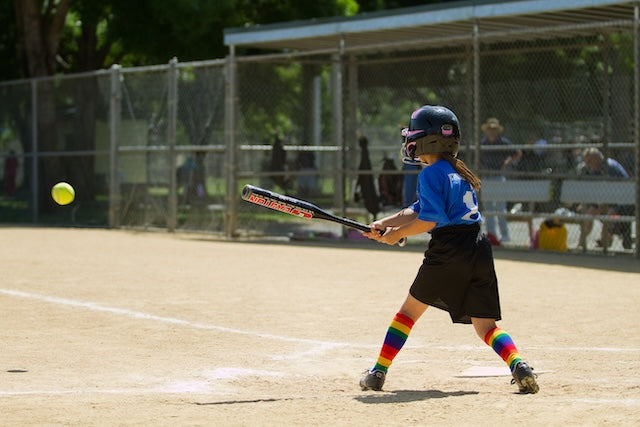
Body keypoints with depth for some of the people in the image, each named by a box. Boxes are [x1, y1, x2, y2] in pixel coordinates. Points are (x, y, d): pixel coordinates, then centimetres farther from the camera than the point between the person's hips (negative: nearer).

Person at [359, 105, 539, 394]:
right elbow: (417, 210, 22)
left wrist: (397, 234, -2)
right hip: (480, 251, 7)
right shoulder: (457, 172, 21)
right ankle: (518, 366, -20)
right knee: (485, 324, 5)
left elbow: (429, 220, -16)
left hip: (448, 252, -7)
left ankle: (379, 373, 17)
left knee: (409, 310, 11)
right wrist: (384, 224, 15)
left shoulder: (432, 173, -6)